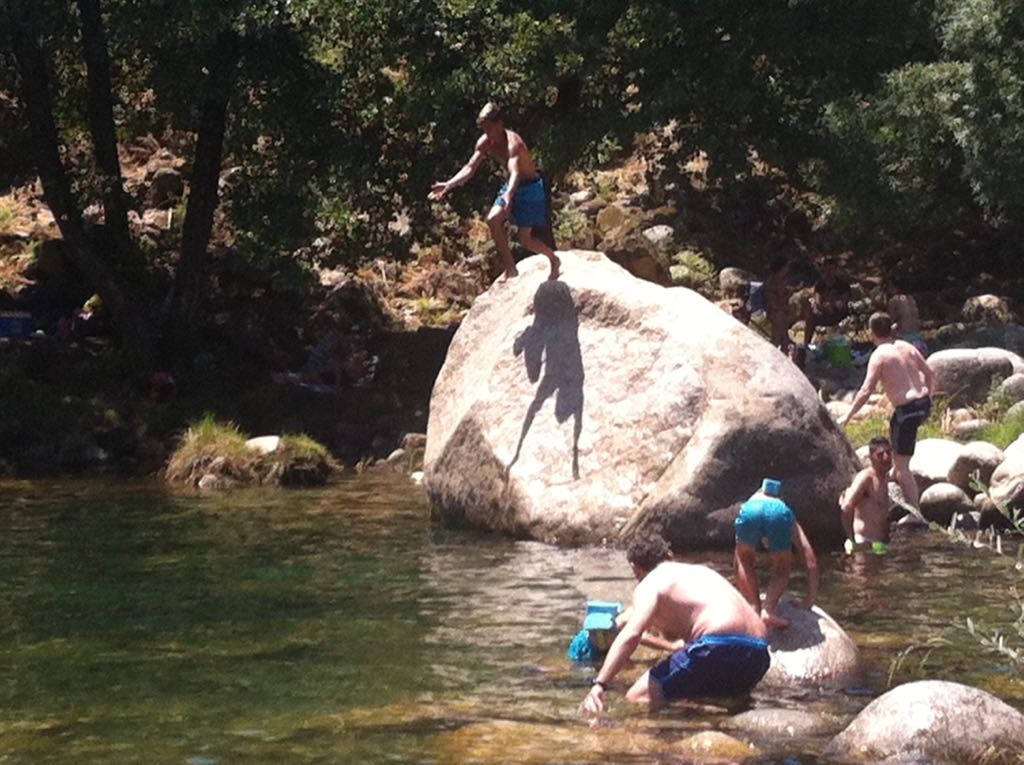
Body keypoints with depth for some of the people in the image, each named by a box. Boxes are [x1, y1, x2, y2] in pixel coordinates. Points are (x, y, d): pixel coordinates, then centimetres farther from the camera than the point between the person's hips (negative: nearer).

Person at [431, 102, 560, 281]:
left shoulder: (512, 142, -30)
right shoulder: (485, 143, -7)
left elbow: (515, 172, -45)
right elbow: (470, 168, -6)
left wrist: (509, 194, -63)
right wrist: (449, 184, -21)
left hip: (531, 187, -7)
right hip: (512, 187, 7)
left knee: (525, 239, -6)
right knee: (493, 219, -14)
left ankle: (554, 260, 22)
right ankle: (510, 268, -4)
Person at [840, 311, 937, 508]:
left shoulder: (879, 356, -9)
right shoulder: (906, 347, 10)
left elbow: (866, 390, -14)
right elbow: (929, 373, 16)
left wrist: (848, 416, -8)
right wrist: (928, 395, 33)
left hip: (907, 409, -8)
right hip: (923, 403, 8)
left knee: (902, 465, -1)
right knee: (893, 427, 38)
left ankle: (914, 511, -4)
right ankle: (895, 475, 47)